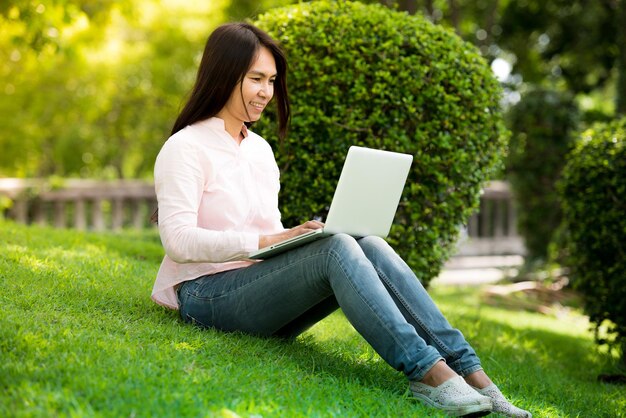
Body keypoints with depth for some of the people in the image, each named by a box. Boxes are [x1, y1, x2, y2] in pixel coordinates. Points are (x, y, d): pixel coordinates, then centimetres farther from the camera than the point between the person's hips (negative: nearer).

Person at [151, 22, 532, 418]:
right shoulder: (185, 148, -6)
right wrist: (268, 241, -25)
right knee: (337, 248, -31)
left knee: (370, 245, -20)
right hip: (209, 294, -6)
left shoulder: (260, 148, 18)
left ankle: (468, 371, -28)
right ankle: (426, 372, -38)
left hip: (263, 288, 6)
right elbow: (179, 240, -17)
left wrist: (294, 236, -4)